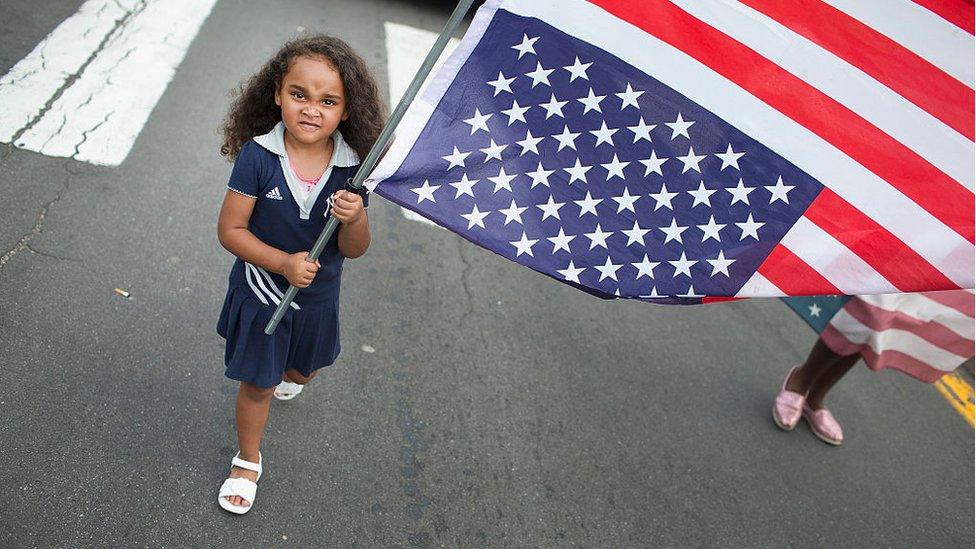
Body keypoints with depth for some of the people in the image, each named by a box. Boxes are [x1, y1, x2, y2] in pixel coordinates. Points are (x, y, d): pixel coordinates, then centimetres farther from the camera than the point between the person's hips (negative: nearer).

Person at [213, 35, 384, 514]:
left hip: (317, 296, 3)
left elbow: (354, 250, -13)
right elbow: (230, 229, -17)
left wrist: (354, 218, -35)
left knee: (303, 370, 29)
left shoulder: (351, 167, -17)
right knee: (257, 384, 13)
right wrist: (283, 262, -29)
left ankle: (287, 374, 67)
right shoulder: (257, 155, -23)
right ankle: (248, 460, 39)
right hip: (260, 291, -3)